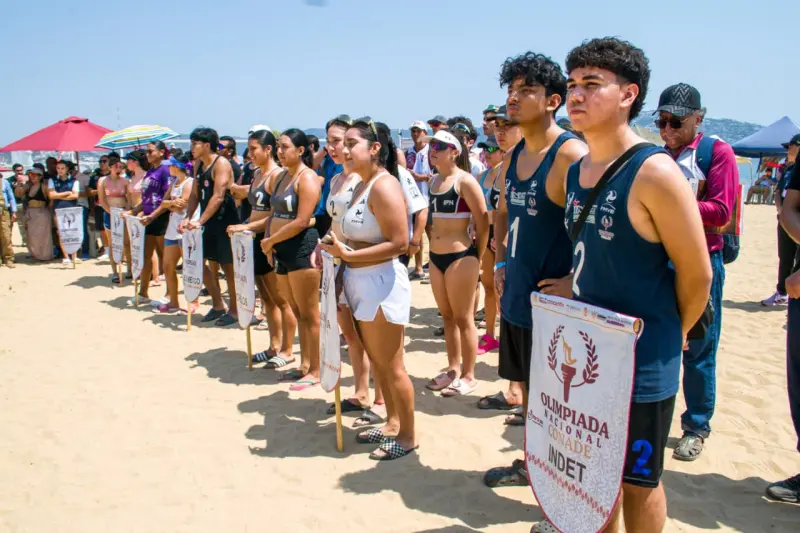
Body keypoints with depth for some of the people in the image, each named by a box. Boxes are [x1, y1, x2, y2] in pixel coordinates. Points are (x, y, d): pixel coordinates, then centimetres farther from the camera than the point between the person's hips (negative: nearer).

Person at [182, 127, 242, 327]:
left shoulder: (221, 164, -14)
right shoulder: (198, 165, 10)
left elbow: (218, 197, -22)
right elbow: (195, 194, 12)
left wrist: (200, 221, -26)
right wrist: (188, 218, -2)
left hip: (225, 222, -8)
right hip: (208, 222, 8)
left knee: (228, 267, 0)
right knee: (206, 263, 9)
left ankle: (234, 311, 12)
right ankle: (218, 305, 23)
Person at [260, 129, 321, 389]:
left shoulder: (307, 178, -11)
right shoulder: (281, 176, 15)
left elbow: (301, 221, -19)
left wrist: (271, 240, -11)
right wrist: (268, 241, 3)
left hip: (302, 248, -9)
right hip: (282, 250, 9)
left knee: (309, 314, -1)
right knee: (298, 312, 15)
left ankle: (315, 371, 7)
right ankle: (304, 365, 25)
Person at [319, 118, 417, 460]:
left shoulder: (384, 186, -16)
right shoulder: (363, 185, 12)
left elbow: (399, 243, -22)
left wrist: (347, 255, -23)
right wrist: (341, 256, -1)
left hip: (382, 284, -9)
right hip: (361, 284, 9)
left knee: (391, 366, 2)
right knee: (377, 361, 18)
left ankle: (408, 437, 17)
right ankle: (392, 423, 34)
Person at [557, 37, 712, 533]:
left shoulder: (654, 172, -19)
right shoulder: (577, 170, 4)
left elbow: (697, 273, -14)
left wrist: (670, 334, -1)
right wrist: (571, 287, 4)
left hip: (642, 360, -7)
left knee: (637, 479, 11)